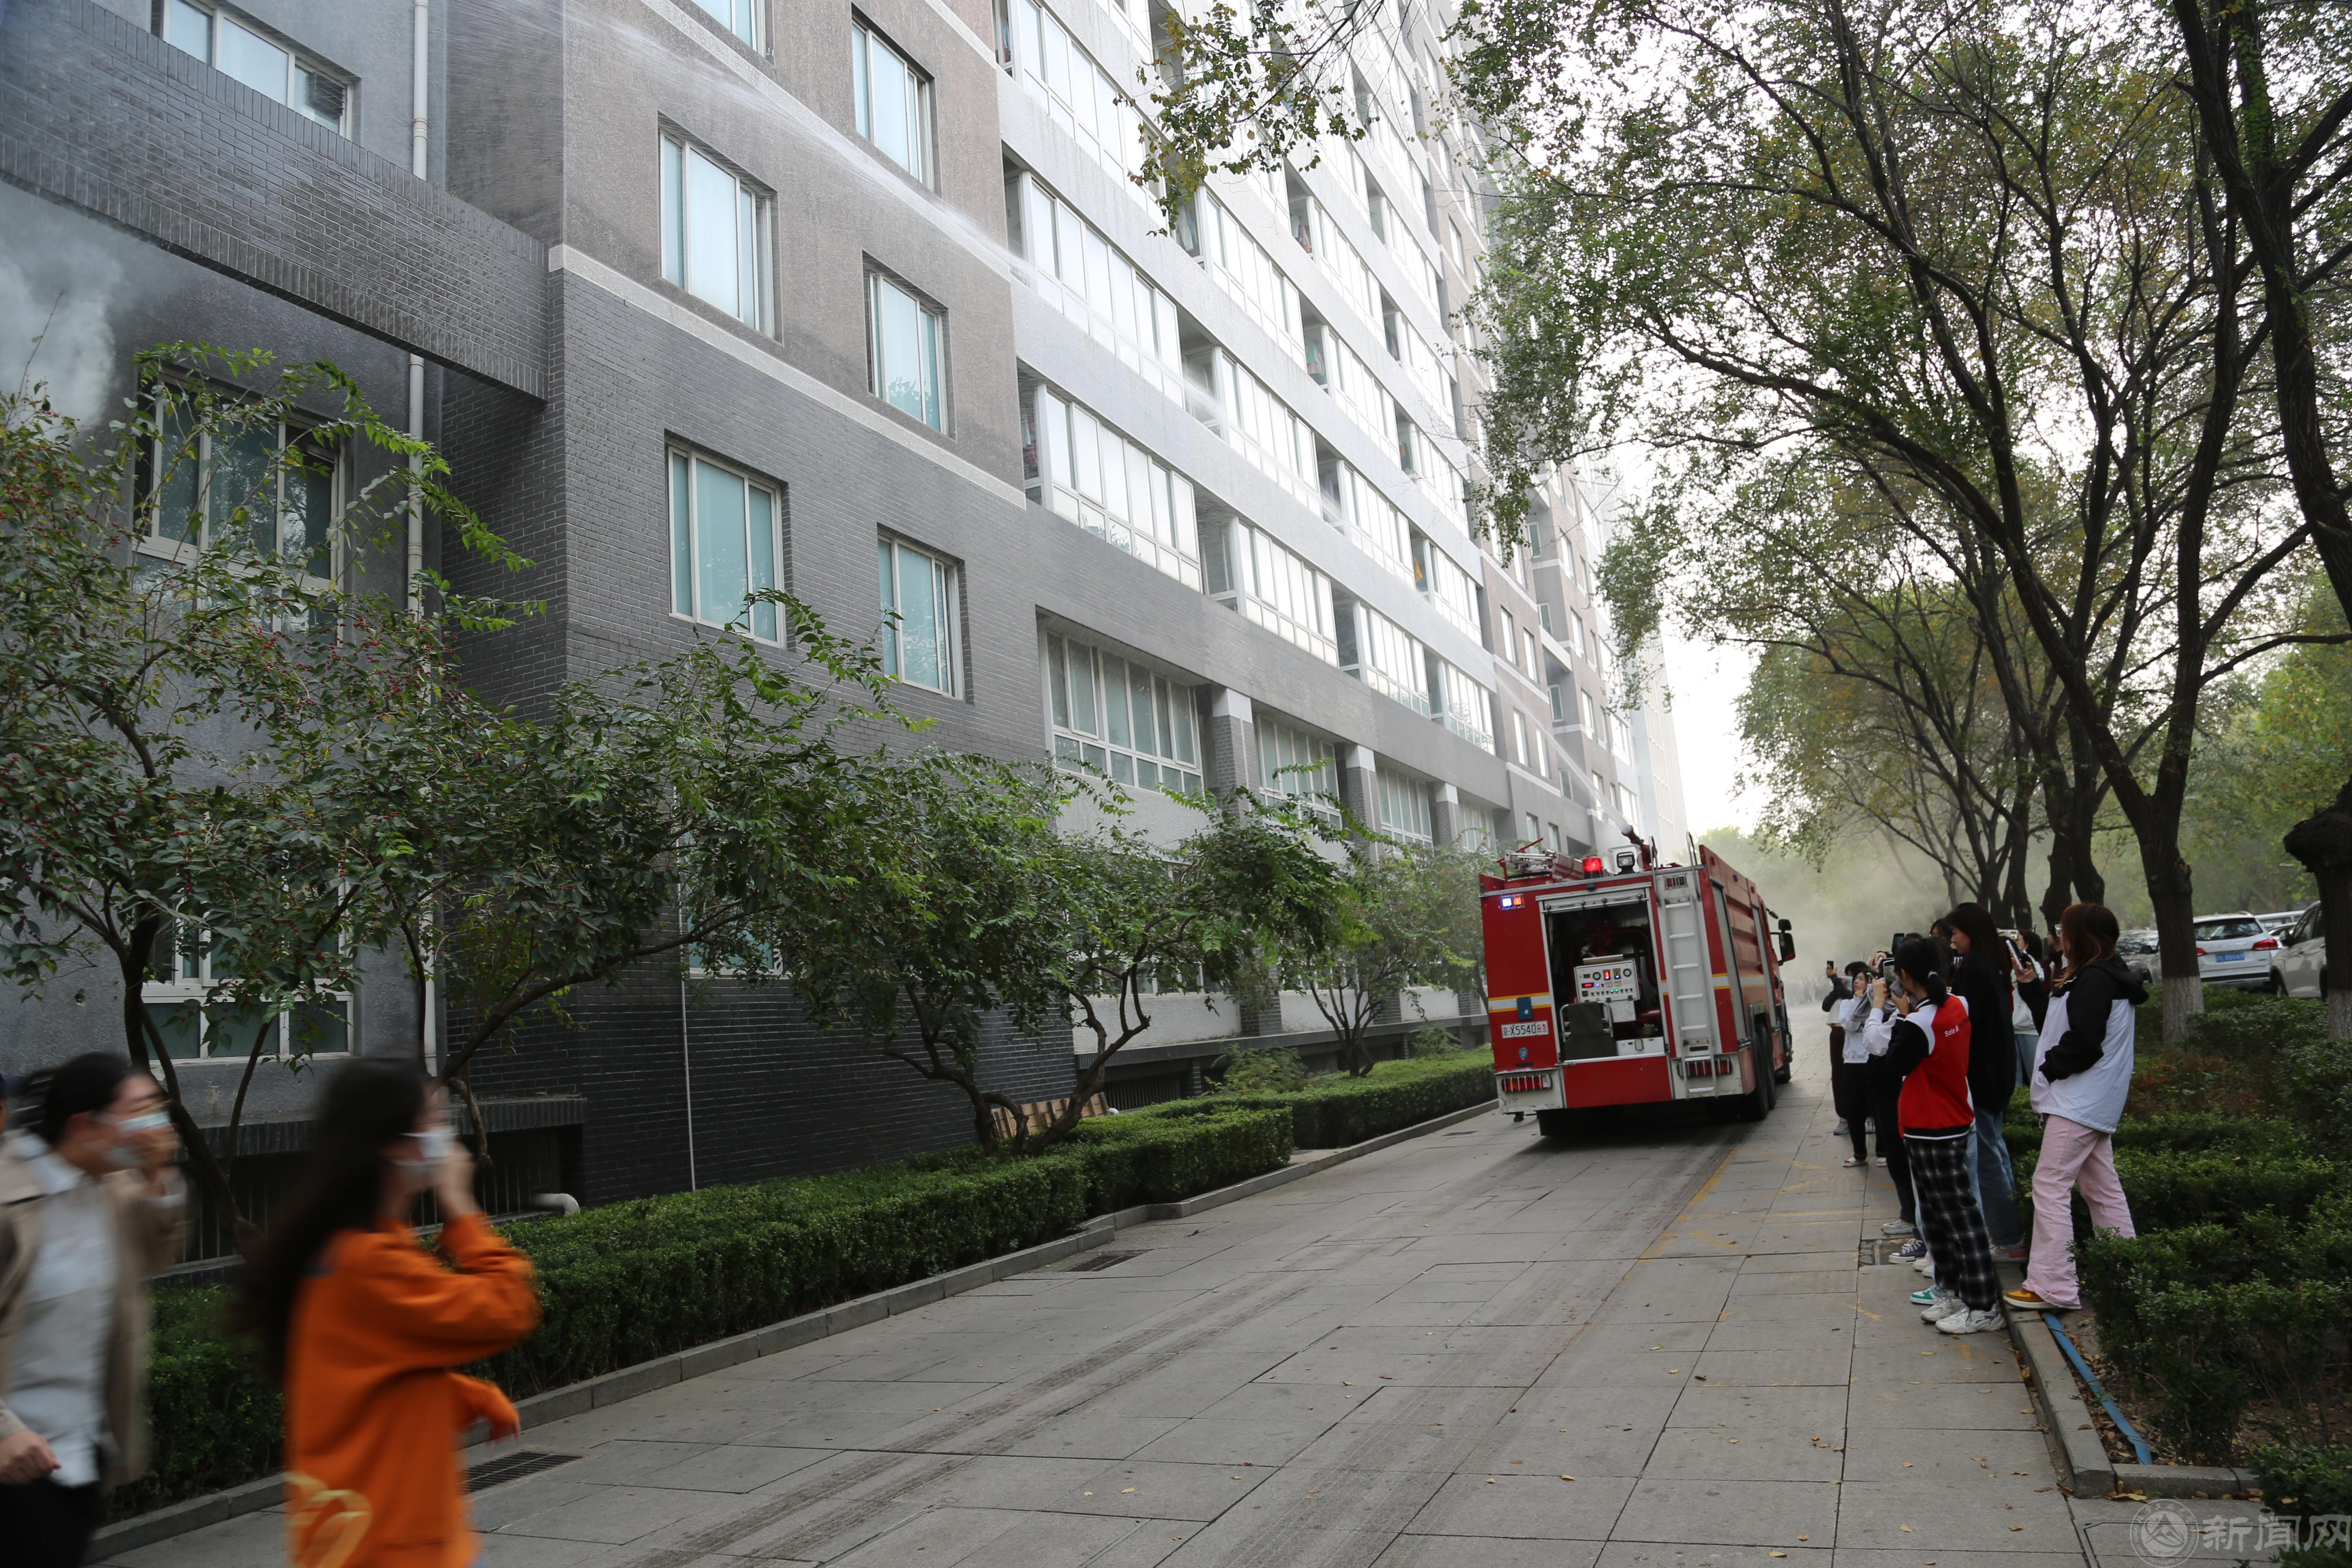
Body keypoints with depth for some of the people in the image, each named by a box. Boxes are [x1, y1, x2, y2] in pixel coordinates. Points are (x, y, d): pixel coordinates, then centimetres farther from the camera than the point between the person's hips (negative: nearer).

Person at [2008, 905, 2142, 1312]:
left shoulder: (2094, 980, -16)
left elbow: (2083, 1042, -22)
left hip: (2078, 1101, -11)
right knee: (2103, 1188, 15)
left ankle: (2052, 1286, -12)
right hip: (2095, 1102, 11)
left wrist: (2049, 1069, -10)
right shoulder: (2109, 977, 17)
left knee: (2050, 1184, -11)